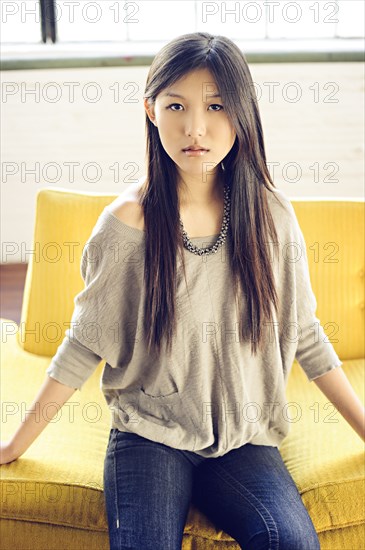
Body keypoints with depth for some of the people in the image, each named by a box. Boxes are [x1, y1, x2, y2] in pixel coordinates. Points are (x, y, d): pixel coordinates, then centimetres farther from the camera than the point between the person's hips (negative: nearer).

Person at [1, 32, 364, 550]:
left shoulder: (271, 215, -4)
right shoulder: (128, 221, -10)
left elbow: (305, 336, 5)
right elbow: (84, 345, -1)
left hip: (243, 438, 2)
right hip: (149, 434, -1)